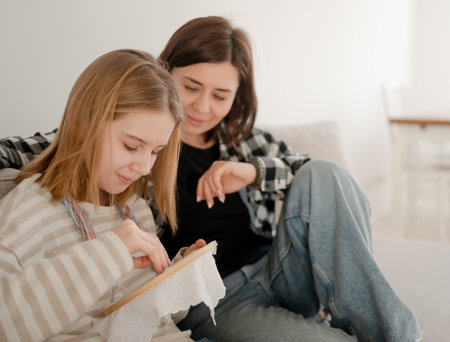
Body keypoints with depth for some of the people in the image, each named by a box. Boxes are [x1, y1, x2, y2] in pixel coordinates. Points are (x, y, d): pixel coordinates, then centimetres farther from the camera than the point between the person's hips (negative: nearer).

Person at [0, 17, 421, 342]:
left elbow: (327, 178, 3)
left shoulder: (244, 139, 10)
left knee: (323, 175, -20)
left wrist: (255, 172, -12)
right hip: (213, 304, -5)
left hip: (278, 272, 5)